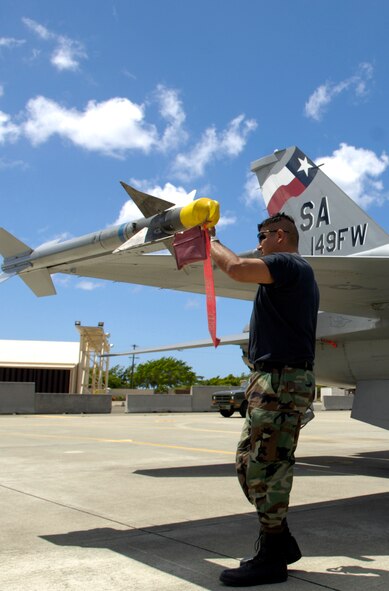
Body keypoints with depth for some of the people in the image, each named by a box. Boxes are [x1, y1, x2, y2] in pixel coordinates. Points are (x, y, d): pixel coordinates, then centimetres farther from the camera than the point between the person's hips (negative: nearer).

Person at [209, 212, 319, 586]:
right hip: (272, 380, 11)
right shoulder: (301, 276, 25)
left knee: (266, 465, -6)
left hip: (281, 380, -11)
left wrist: (213, 244, -7)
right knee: (249, 462, 12)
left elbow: (238, 268, -26)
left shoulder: (289, 264, -8)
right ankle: (281, 541, 21)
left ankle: (271, 558, 4)